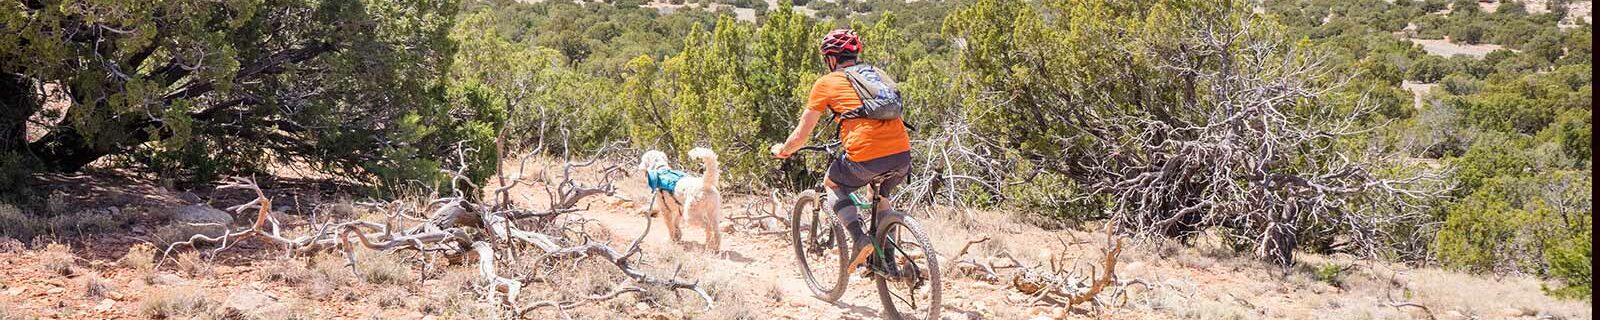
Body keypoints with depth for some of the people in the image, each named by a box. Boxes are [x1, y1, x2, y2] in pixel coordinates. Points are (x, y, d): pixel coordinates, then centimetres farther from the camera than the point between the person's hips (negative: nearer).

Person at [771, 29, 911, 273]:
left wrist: (782, 150, 35)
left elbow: (801, 136, 15)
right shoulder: (875, 75, 26)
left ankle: (859, 239, 5)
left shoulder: (826, 83, 12)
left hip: (866, 157, -5)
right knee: (879, 196, 35)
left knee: (833, 184, 26)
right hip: (902, 155, 5)